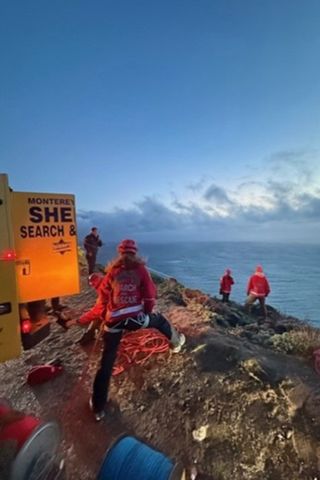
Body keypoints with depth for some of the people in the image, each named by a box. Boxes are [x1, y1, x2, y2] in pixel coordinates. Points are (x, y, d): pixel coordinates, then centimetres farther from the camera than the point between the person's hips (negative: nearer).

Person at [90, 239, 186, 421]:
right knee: (159, 320, 30)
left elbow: (103, 296, 16)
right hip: (135, 318, -1)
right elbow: (150, 295, 0)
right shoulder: (140, 269, 1)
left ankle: (98, 407, 24)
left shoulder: (112, 271, 7)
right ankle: (177, 342, 53)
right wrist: (147, 311, 18)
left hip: (113, 321, 2)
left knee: (106, 363, 13)